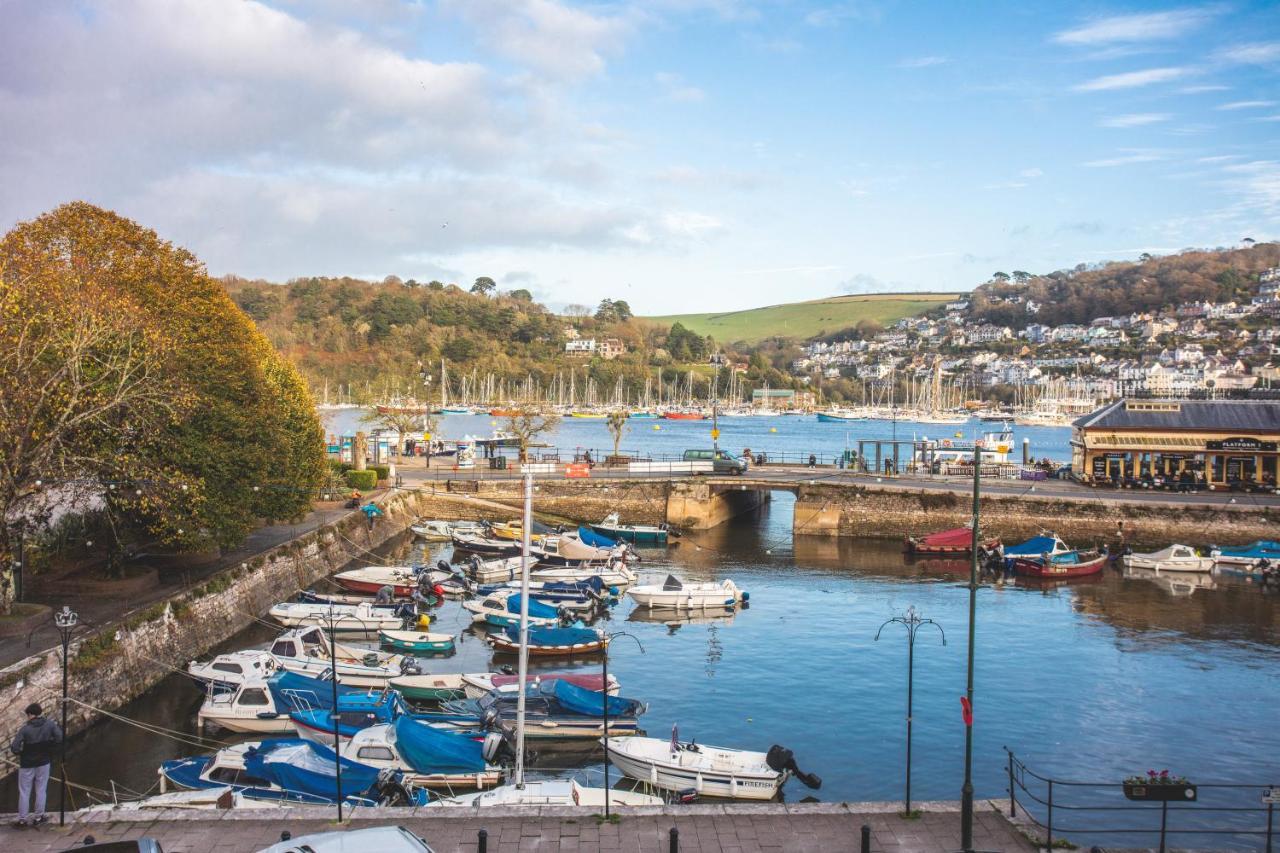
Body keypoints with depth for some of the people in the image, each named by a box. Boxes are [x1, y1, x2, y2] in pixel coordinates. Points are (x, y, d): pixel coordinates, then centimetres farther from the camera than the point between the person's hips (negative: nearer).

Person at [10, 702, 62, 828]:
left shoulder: (25, 729, -19)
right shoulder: (50, 724, -11)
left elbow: (14, 748, -21)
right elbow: (59, 739, -12)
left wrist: (21, 753, 0)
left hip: (27, 765, -2)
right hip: (44, 762, 2)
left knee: (24, 792, 12)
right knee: (41, 790, 15)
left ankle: (22, 819, 20)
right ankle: (38, 816, 24)